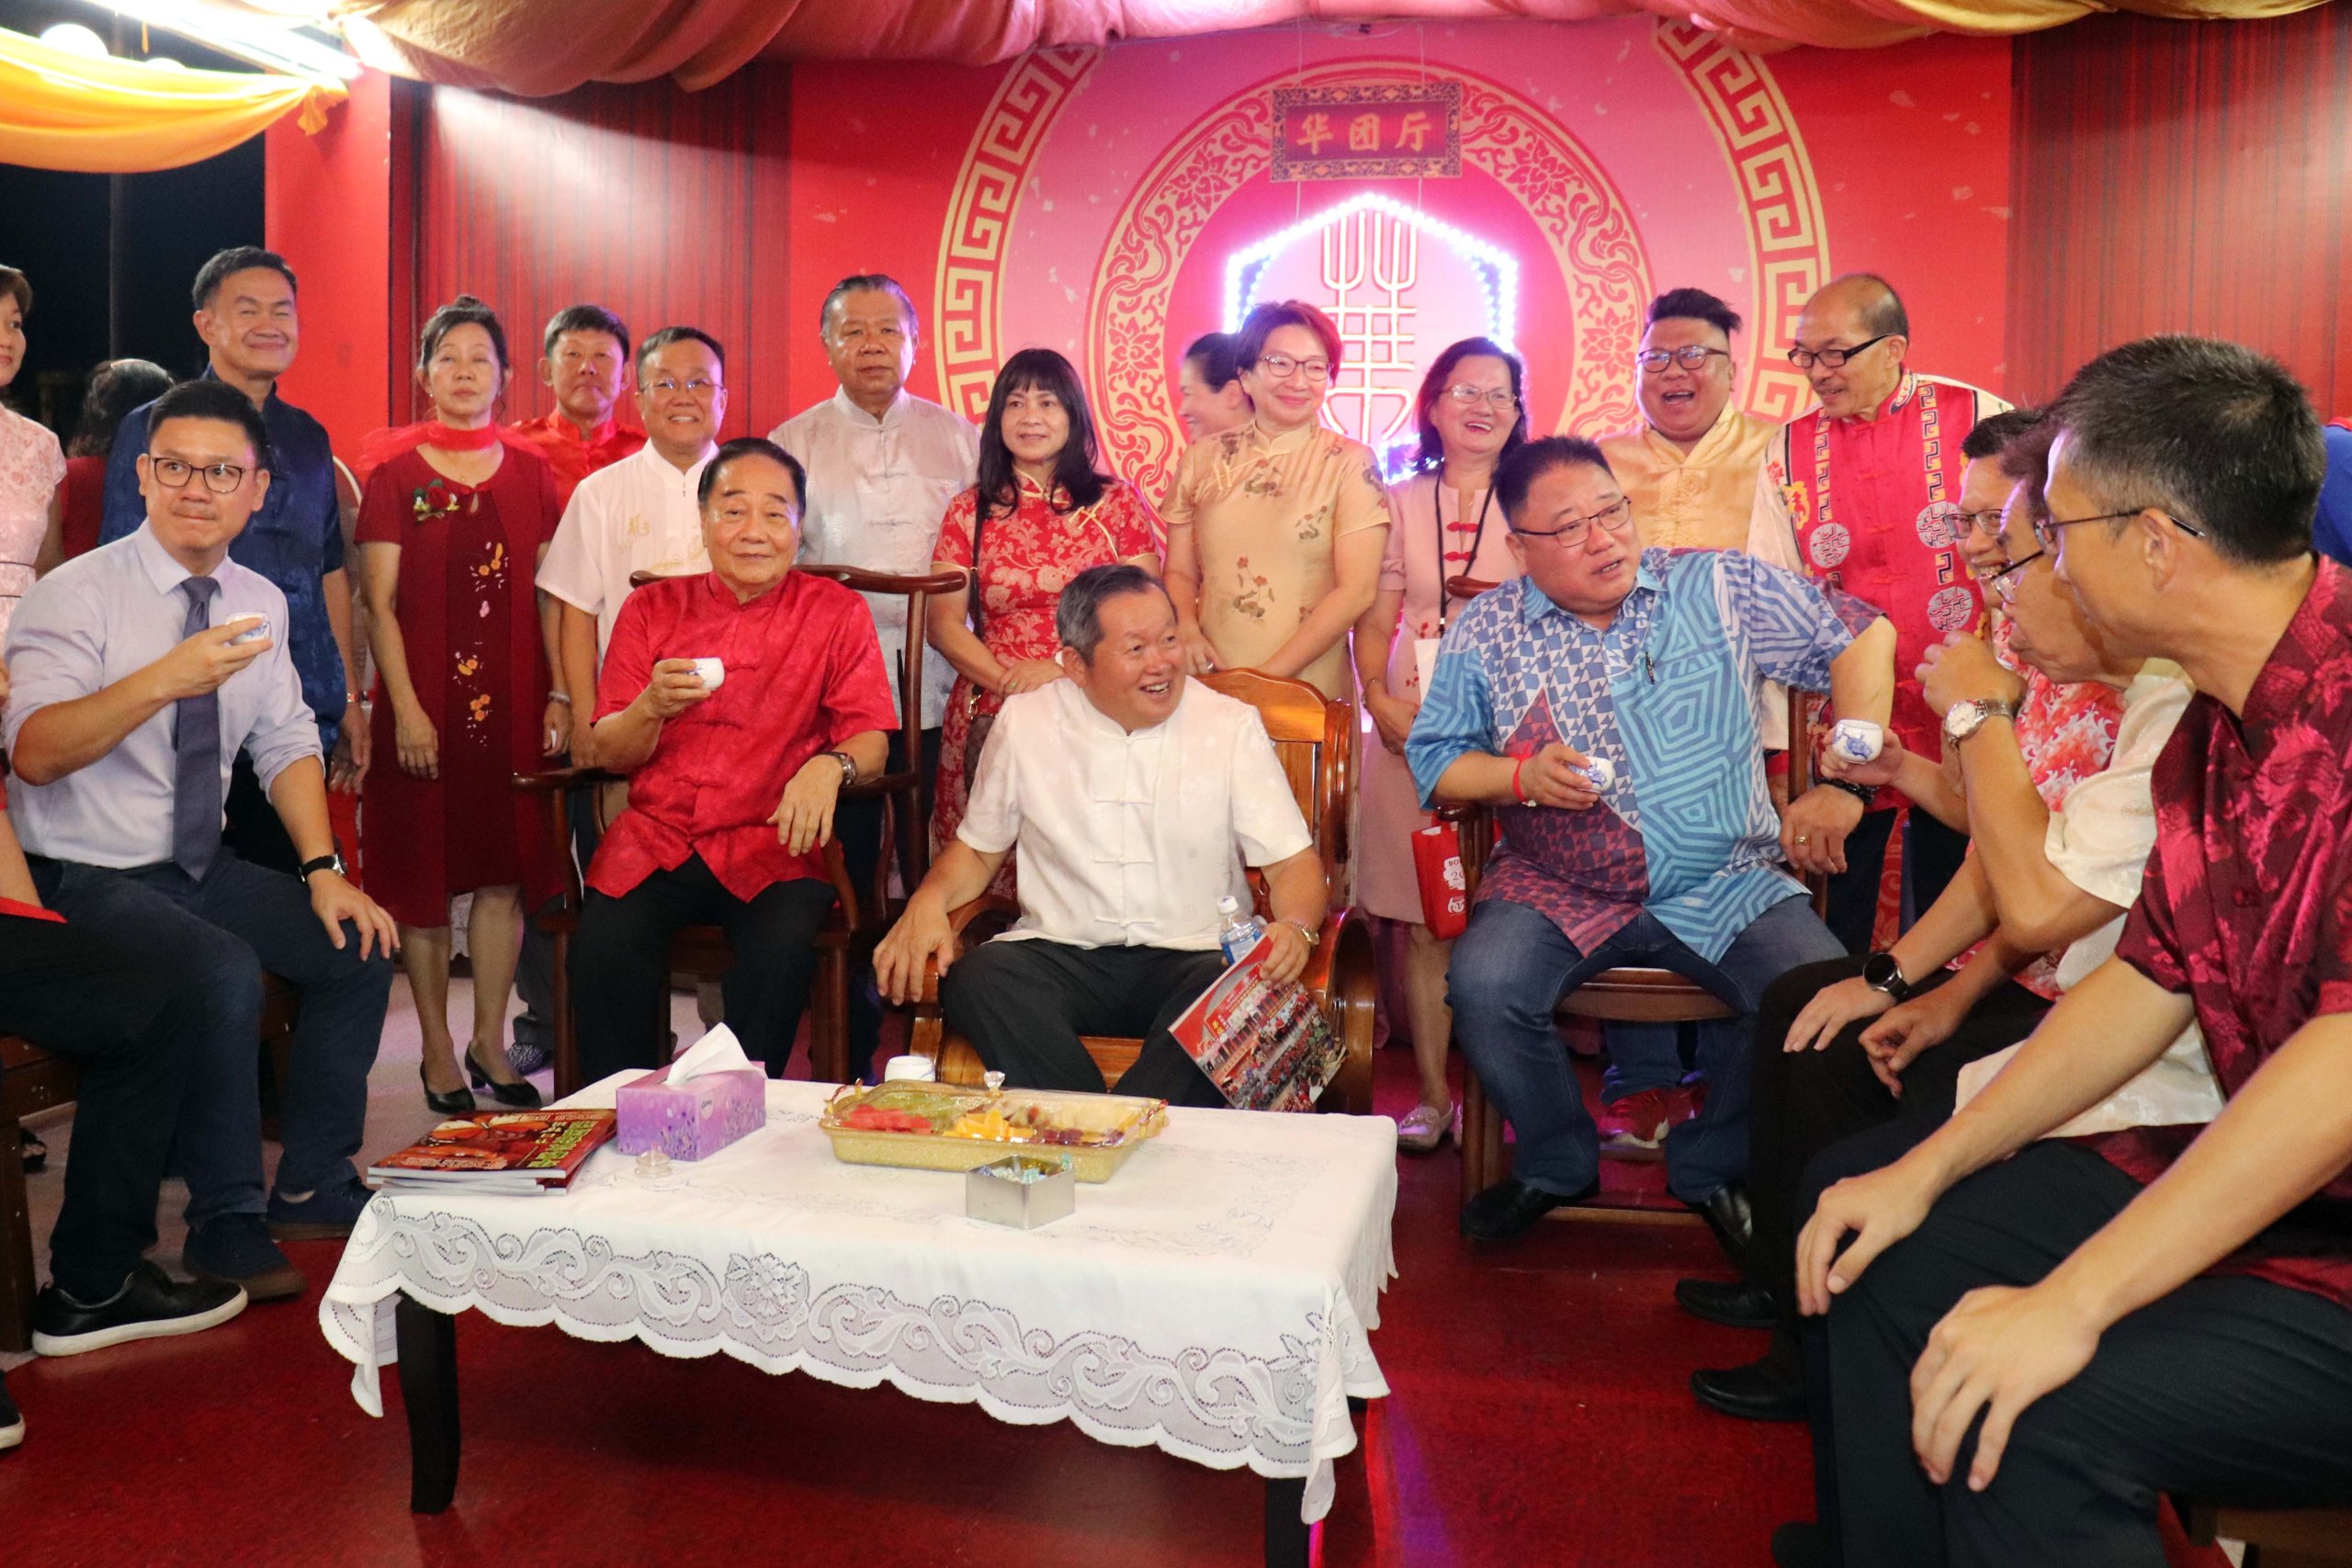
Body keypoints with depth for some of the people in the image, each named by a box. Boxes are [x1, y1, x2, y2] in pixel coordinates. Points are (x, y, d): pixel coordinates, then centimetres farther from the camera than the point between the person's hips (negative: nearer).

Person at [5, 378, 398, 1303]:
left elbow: (288, 744, 8)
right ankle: (226, 1220, -12)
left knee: (358, 946, -7)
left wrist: (324, 870, -4)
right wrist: (164, 680, -40)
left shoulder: (260, 603, 5)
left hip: (203, 869, 7)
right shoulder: (76, 595, -14)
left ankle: (312, 1186, 9)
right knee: (225, 972, -30)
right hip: (87, 881, -6)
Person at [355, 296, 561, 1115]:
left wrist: (558, 696, 1)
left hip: (512, 697, 2)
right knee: (424, 873, 3)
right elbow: (380, 604, -2)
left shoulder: (530, 472, 9)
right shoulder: (393, 471, 2)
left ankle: (489, 1041, 17)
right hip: (424, 698, -2)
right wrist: (405, 709, -10)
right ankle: (438, 1049, 15)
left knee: (504, 870, 5)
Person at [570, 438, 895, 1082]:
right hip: (657, 834, 2)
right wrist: (651, 707, -13)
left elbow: (871, 738, 0)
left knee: (783, 948, -31)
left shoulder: (837, 612, 6)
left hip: (773, 841, -2)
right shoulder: (651, 608, 12)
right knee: (603, 943, -26)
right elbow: (610, 755, 9)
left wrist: (829, 765, -24)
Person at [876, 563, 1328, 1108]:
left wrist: (1294, 929, -20)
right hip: (1061, 955, 1)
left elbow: (1293, 863, 3)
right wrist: (928, 899, -5)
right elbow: (977, 848, 17)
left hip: (1190, 958, -1)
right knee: (974, 978, -30)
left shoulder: (1229, 726, 3)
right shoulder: (1024, 723, 7)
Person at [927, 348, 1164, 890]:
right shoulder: (968, 512, 9)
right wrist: (1008, 679, -11)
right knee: (991, 876, -3)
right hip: (992, 716, 1)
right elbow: (945, 624, 5)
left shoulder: (1116, 502, 6)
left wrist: (1061, 669, -11)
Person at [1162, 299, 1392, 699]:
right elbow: (1180, 572, 10)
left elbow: (1358, 590, -9)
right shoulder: (1202, 459, 6)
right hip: (1209, 689, 2)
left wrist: (1269, 675, -14)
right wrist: (1186, 631, -11)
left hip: (1310, 692, -2)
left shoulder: (1351, 464, -2)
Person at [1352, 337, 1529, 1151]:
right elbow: (1373, 620, 12)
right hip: (1412, 726, 2)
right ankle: (1431, 1092, 13)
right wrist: (1378, 698, -4)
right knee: (1422, 919, 2)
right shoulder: (1401, 505, 12)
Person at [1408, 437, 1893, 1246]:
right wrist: (1520, 776, -12)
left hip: (1725, 885, 1)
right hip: (1556, 891, 0)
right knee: (1483, 987, -27)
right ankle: (1557, 1164, 5)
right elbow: (1433, 759, 7)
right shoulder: (1485, 631, 4)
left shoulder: (1722, 587, 2)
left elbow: (1862, 633, 8)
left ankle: (1712, 1162, 7)